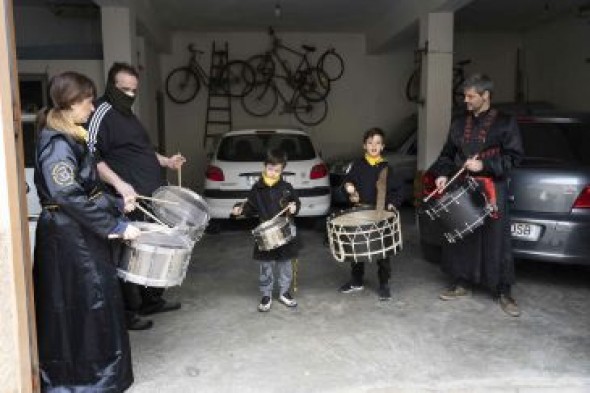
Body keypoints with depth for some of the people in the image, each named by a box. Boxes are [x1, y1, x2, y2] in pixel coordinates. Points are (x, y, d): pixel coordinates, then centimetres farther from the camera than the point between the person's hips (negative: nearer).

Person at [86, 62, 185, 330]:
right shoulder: (102, 113, -11)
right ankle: (127, 313, 11)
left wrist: (165, 161, 20)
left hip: (152, 195, 10)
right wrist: (119, 183, -31)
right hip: (130, 199, -10)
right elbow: (91, 157, -22)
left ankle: (152, 300, 31)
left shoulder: (127, 114, 19)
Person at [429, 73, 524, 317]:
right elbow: (447, 154, 15)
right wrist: (443, 174, -2)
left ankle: (503, 292, 11)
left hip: (492, 190, -4)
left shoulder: (505, 123, 0)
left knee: (496, 240, -1)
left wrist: (484, 165, -15)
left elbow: (513, 157, -4)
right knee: (460, 237, 8)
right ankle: (461, 283, 22)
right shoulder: (459, 123, 12)